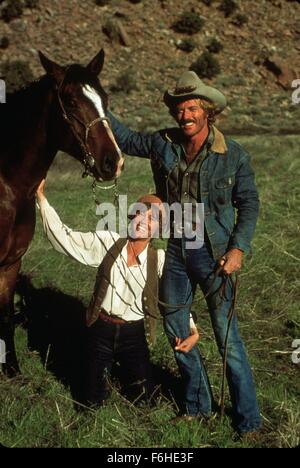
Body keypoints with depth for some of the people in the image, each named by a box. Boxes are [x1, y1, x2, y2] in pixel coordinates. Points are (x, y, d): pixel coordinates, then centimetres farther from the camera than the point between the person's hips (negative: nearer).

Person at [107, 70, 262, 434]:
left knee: (227, 337, -2)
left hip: (213, 253, -4)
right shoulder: (162, 144, 0)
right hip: (173, 251, 5)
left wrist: (238, 248, -13)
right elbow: (125, 139, 17)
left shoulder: (234, 155, -8)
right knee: (176, 332, 14)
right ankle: (197, 404, 33)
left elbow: (249, 203, -3)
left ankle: (248, 418, 12)